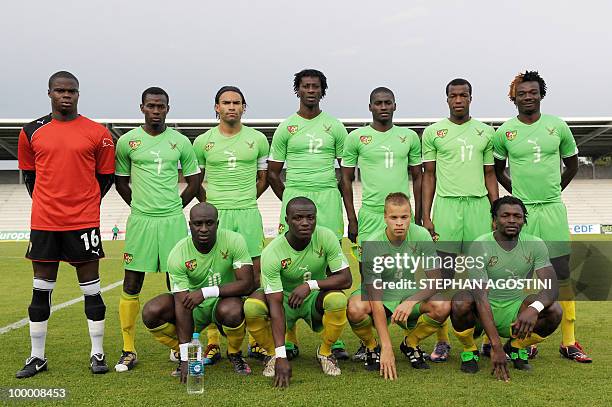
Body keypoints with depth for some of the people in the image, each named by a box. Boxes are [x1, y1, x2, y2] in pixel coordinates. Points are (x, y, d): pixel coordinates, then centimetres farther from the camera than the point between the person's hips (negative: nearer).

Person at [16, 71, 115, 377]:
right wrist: (47, 205, 10)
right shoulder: (32, 132, 6)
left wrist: (85, 205, 4)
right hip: (44, 222, 2)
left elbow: (105, 176, 7)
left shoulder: (97, 133, 0)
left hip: (84, 222, -2)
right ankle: (37, 357, 20)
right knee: (41, 290, 8)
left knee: (91, 288, 4)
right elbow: (28, 174, 16)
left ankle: (97, 353, 16)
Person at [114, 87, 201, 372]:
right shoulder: (127, 141, 3)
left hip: (173, 220, 0)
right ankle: (129, 350, 12)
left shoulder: (180, 142, 4)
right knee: (131, 285, 1)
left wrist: (172, 209, 9)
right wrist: (141, 208, 9)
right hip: (139, 221, 0)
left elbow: (193, 181, 12)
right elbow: (121, 181, 12)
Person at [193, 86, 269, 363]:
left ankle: (255, 341, 12)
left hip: (248, 215, 1)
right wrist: (212, 205, 7)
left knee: (253, 278, 2)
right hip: (214, 215, 0)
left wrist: (243, 202, 9)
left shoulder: (258, 139, 7)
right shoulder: (203, 142, 6)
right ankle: (213, 343, 10)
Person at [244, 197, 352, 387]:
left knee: (338, 299, -32)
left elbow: (345, 279, -16)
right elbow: (275, 305, -29)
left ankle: (325, 352, -2)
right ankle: (273, 355, -1)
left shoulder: (326, 237, -19)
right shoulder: (272, 253, -25)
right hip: (284, 299, -1)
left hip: (315, 298, 1)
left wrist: (311, 284, -32)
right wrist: (281, 357, -35)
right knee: (251, 306, -30)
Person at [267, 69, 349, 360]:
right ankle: (290, 338, 7)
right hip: (294, 197, 0)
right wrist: (291, 201, 7)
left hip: (328, 199, 1)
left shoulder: (334, 127, 10)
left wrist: (332, 197, 8)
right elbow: (273, 172, 12)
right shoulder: (285, 128, 9)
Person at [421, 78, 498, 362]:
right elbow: (429, 176, 7)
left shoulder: (485, 132, 13)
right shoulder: (433, 132, 8)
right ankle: (442, 341, 6)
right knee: (443, 276, -2)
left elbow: (490, 174, 15)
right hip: (446, 205, -1)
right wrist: (425, 216, 0)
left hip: (479, 205, 2)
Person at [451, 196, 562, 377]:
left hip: (515, 310, 3)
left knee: (554, 311, -23)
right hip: (483, 313, -3)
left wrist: (535, 308, -38)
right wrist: (496, 346, -34)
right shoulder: (480, 246, -18)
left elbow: (552, 286, -13)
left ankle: (516, 346, 7)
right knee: (460, 303, -34)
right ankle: (469, 350, -2)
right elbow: (481, 297, -26)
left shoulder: (535, 245, -5)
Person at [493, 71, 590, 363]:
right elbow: (497, 170, 15)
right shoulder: (505, 132, 2)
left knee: (562, 275, 2)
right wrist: (517, 193, 9)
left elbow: (572, 165, 16)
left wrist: (552, 192, 14)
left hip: (553, 209, 1)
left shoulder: (558, 126, 4)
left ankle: (569, 342, 10)